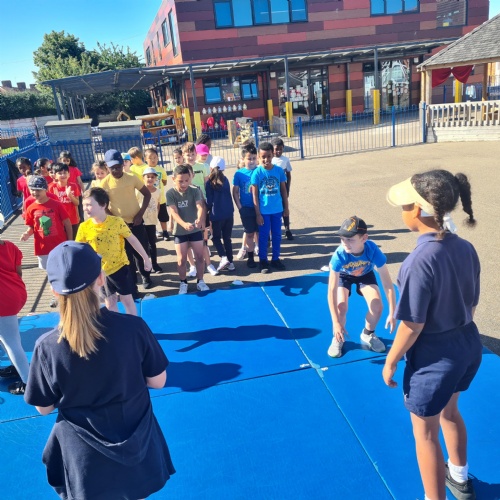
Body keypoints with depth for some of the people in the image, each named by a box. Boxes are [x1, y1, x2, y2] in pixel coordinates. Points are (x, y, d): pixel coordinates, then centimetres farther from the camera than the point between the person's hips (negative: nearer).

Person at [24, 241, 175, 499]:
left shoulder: (47, 346, -22)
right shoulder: (133, 327, -24)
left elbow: (44, 408, -6)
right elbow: (158, 381, -9)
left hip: (84, 456, 0)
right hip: (135, 445, 1)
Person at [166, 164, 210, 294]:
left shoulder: (195, 191, -9)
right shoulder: (170, 193, -12)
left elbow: (200, 207, -22)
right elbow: (174, 212, -21)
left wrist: (200, 219, -45)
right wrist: (184, 224, -40)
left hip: (196, 230, 1)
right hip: (179, 231, -1)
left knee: (200, 257, 8)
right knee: (181, 259, 5)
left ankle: (200, 281, 25)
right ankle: (183, 283, 24)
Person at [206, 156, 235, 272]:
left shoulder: (210, 182, -7)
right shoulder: (225, 180, 6)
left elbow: (209, 201, -5)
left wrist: (207, 210, 11)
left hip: (217, 215, -4)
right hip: (229, 213, 4)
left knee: (216, 237, 12)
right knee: (227, 238, 13)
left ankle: (224, 258, -7)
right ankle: (230, 262, 13)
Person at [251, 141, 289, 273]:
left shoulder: (279, 170, -2)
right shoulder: (257, 172, -10)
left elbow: (283, 190, 7)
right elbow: (254, 194, -8)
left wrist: (286, 208, 8)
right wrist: (258, 213, -10)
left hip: (277, 209, 3)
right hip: (263, 210, -3)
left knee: (277, 235, 12)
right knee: (263, 236, 6)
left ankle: (276, 259, 26)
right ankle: (263, 261, 19)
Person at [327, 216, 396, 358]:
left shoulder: (373, 251, -39)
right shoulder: (339, 255, -41)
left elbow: (387, 284, -29)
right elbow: (332, 290, -38)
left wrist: (392, 313, -31)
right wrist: (336, 323, -40)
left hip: (365, 274, 1)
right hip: (343, 275, -1)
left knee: (377, 307, -15)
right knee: (341, 307, -23)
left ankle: (368, 335, 16)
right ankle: (338, 338, 7)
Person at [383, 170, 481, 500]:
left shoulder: (421, 261, -29)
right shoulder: (465, 248, -6)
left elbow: (413, 325, -23)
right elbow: (471, 304, 6)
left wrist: (391, 361, -9)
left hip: (434, 356, -8)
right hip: (468, 346, 9)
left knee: (425, 434, 14)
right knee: (449, 412, 32)